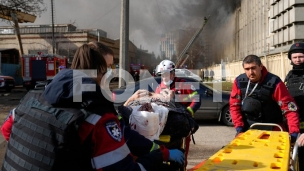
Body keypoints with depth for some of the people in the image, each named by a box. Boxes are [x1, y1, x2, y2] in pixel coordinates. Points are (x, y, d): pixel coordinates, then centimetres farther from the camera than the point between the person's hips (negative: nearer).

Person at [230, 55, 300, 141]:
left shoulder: (274, 83, -18)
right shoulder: (239, 81, -7)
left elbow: (289, 108, -19)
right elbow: (234, 105, 0)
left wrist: (294, 133, -28)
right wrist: (239, 127, -9)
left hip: (272, 130, -3)